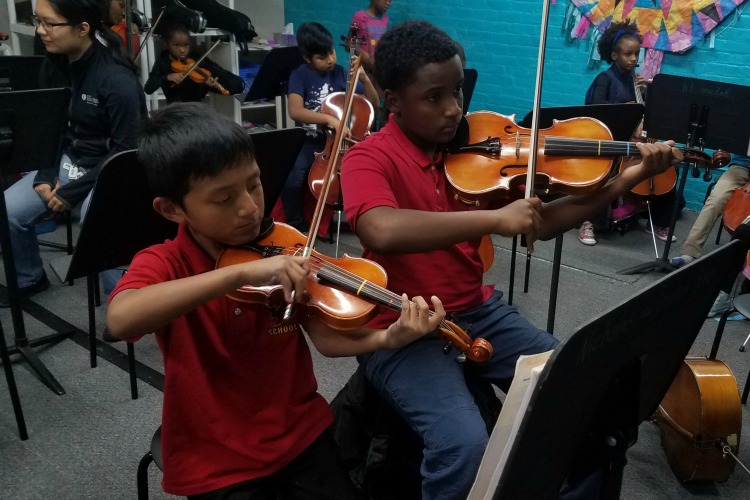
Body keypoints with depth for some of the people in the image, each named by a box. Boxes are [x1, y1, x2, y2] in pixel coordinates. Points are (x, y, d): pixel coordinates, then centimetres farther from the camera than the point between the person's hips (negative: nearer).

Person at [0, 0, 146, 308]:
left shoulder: (117, 79, -24)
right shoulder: (54, 63, -2)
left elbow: (126, 150, -20)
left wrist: (73, 191, -19)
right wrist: (45, 176, -8)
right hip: (68, 161, 7)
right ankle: (28, 279, 22)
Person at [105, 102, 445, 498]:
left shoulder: (284, 250, -4)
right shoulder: (162, 264, -14)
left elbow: (327, 337, -10)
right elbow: (120, 320, -37)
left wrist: (390, 338, -30)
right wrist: (243, 272, -42)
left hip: (301, 433, 3)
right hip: (215, 461, -2)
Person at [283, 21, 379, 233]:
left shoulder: (342, 73, 3)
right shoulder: (299, 75, -5)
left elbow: (373, 106, 6)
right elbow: (295, 111, -22)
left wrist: (365, 80, -12)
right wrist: (329, 118, -34)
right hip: (310, 142, -2)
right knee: (291, 181, -29)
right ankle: (296, 226, -2)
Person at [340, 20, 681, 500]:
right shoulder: (369, 158, -13)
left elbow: (539, 223, 4)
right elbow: (383, 231, -36)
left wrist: (626, 179, -5)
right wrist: (494, 218, -35)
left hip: (476, 310, 6)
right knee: (464, 443, -27)